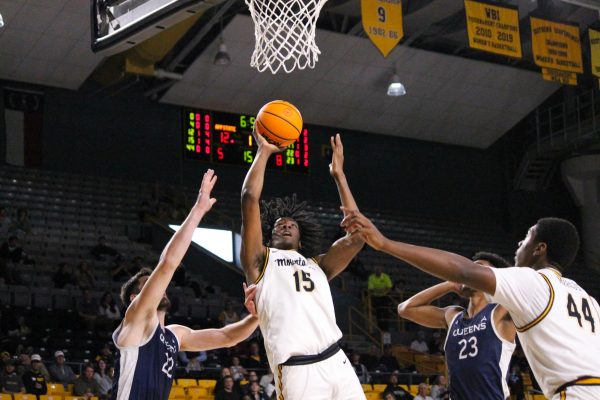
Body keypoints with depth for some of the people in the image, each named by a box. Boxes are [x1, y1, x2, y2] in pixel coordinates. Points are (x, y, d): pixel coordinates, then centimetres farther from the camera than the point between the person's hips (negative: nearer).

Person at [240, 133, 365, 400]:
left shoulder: (318, 265, 26)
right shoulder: (261, 260, 16)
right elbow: (249, 197, 6)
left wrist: (339, 175, 19)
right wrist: (264, 151, 15)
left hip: (338, 364, 4)